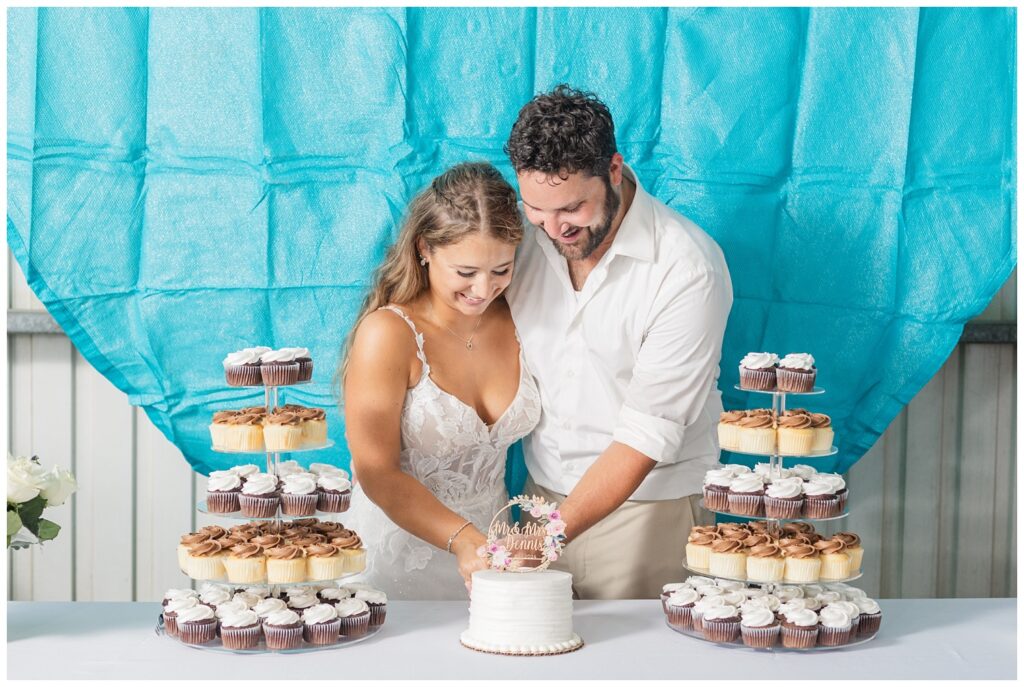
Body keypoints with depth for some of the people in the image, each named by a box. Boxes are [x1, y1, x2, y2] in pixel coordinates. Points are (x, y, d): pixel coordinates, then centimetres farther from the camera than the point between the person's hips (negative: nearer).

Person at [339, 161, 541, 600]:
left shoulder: (517, 320, -2)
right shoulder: (389, 333, -16)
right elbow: (377, 473, -16)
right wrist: (463, 540, -27)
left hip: (491, 546, 4)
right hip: (399, 547, -4)